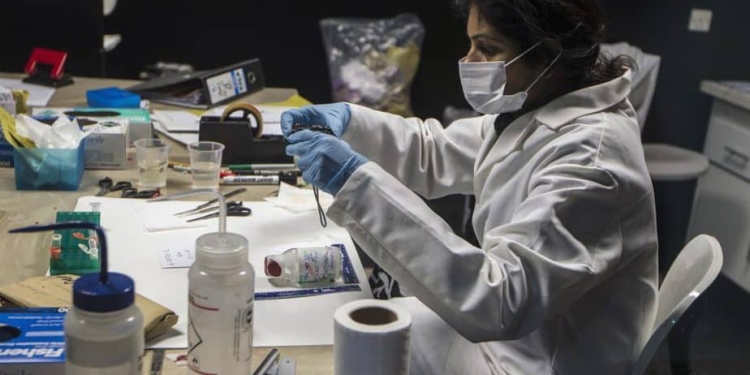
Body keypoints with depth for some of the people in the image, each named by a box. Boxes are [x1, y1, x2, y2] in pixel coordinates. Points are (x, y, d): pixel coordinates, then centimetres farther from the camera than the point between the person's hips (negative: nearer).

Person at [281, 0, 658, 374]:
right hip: (511, 331, 8)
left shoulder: (591, 158, -31)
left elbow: (497, 302, -38)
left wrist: (361, 184, -39)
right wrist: (348, 120, -8)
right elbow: (437, 153, 11)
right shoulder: (536, 108, -3)